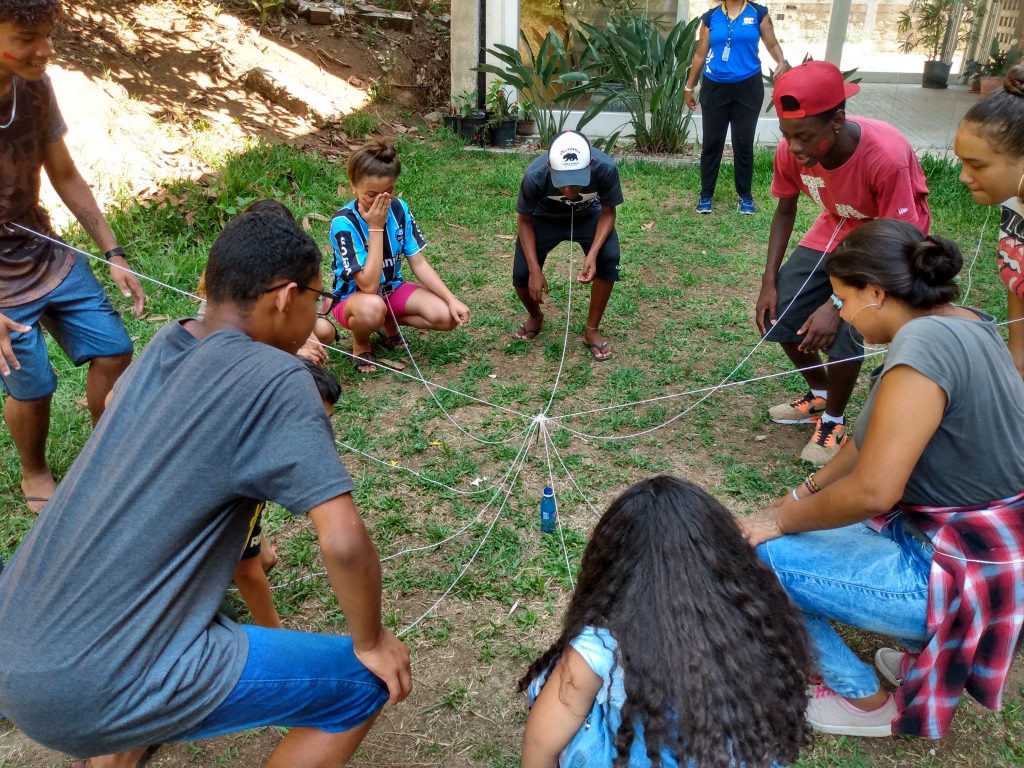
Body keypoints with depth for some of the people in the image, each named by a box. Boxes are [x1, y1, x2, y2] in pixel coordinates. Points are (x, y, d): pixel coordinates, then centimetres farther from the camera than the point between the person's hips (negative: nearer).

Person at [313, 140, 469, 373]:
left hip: (393, 289, 5)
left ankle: (388, 323, 8)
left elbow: (419, 263, -5)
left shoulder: (399, 208, -10)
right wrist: (376, 227, -31)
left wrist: (451, 299, -16)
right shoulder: (344, 222, -25)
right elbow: (368, 286, -31)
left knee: (447, 317, -19)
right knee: (372, 307, -42)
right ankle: (361, 344, -6)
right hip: (353, 297, -5)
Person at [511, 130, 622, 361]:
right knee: (521, 274, -15)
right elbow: (524, 221, -18)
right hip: (545, 218, 0)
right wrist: (535, 270, -24)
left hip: (589, 216, 0)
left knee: (609, 258, -26)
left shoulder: (605, 168, -37)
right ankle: (535, 317, 20)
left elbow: (608, 212, -18)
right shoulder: (535, 176, -36)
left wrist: (592, 253, -33)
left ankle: (592, 329, -4)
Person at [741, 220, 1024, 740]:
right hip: (980, 542, 10)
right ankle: (931, 650, 24)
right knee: (820, 517, 23)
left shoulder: (923, 342, -27)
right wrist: (807, 491, 13)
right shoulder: (961, 324, 3)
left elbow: (872, 492, -28)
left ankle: (864, 699, 10)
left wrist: (782, 520, -12)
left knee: (754, 553, -10)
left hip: (962, 571, -10)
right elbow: (879, 440, 11)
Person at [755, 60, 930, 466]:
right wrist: (769, 281, -11)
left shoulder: (887, 156, -37)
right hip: (834, 230, 5)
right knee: (778, 319, -1)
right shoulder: (791, 151, -23)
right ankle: (819, 394, 27)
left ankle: (834, 420, 7)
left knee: (841, 332, -21)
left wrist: (837, 305, -33)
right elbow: (785, 210, -4)